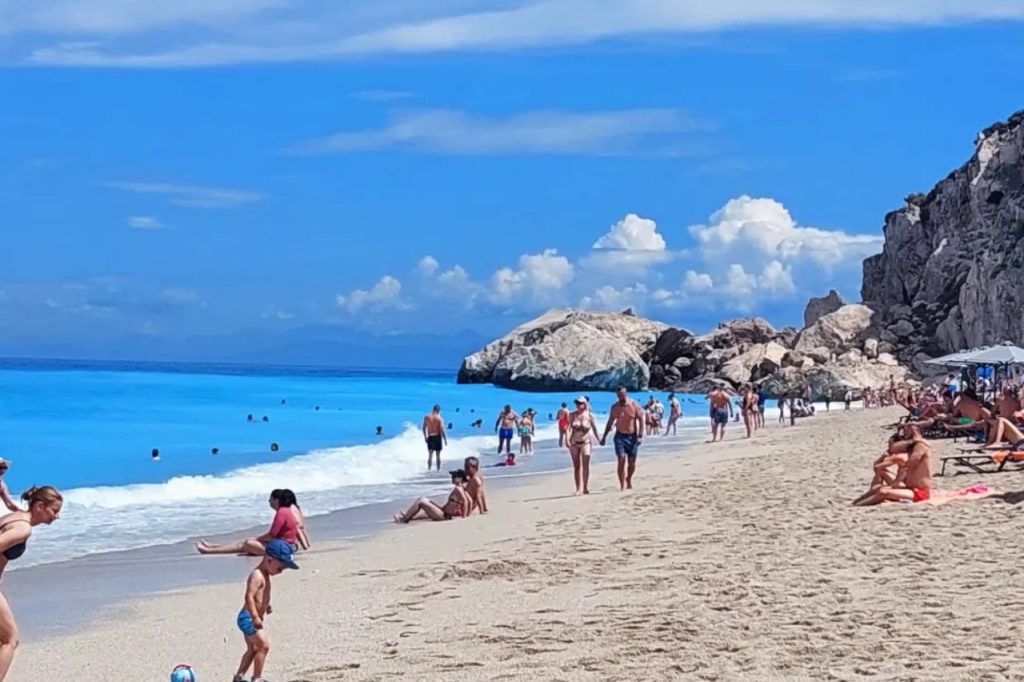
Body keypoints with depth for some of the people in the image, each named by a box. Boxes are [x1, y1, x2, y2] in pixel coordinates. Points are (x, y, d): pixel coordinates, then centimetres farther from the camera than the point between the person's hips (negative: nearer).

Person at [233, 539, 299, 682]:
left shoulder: (265, 576, 14)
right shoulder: (257, 575, -18)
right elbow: (249, 597, -29)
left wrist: (266, 606, 13)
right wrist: (255, 617, -33)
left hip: (249, 619, 11)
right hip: (248, 618, -11)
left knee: (253, 649, 18)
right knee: (264, 645, -12)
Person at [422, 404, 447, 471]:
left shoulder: (426, 417, 1)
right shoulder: (439, 419, -11)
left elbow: (424, 428, 7)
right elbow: (442, 430, -13)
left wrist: (425, 437, 18)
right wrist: (445, 440, -6)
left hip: (430, 438, 3)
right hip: (437, 437, -3)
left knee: (430, 455, 9)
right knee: (438, 455, 7)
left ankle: (429, 469, 3)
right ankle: (438, 469, 10)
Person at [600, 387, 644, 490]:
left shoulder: (634, 405, -5)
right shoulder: (615, 407, 1)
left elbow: (641, 420, -4)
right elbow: (610, 422, 10)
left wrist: (640, 435, -12)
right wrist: (604, 437, 9)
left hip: (632, 436, 0)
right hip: (620, 436, 0)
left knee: (632, 463, 7)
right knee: (621, 461, -12)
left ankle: (629, 480, 34)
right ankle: (622, 486, -12)